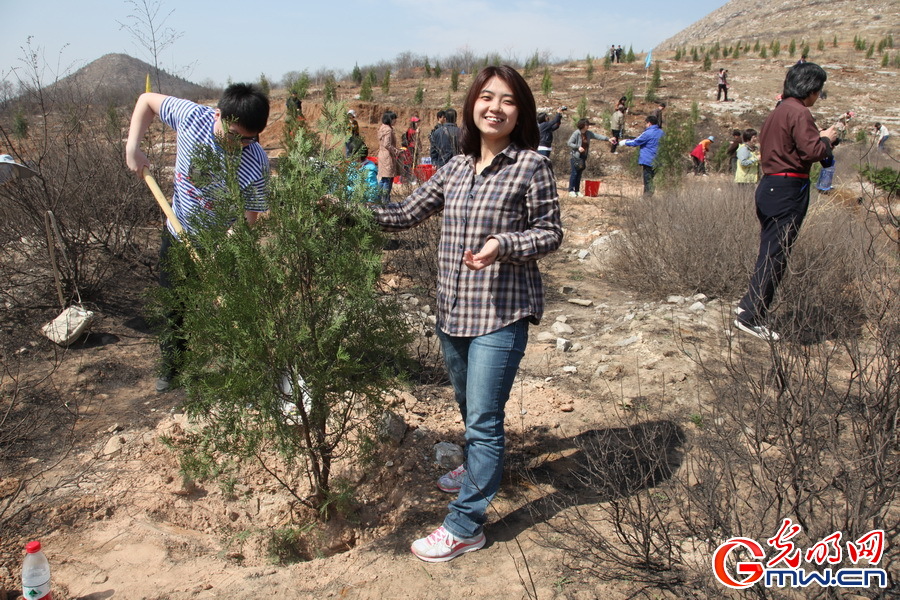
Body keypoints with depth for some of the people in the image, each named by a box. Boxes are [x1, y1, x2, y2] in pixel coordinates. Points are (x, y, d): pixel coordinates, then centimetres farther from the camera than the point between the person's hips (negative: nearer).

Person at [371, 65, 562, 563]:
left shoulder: (532, 165, -7)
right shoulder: (456, 167, 9)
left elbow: (550, 233, -5)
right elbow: (407, 213, 11)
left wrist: (503, 244, -23)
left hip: (501, 312, -6)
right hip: (452, 307, 6)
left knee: (483, 417, -2)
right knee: (467, 403, 22)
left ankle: (465, 525, 11)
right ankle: (480, 466, 49)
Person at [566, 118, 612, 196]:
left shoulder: (588, 133, 7)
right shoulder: (576, 133, -12)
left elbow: (597, 136, 6)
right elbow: (569, 143, -11)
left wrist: (608, 139, -3)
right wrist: (578, 147, -20)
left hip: (583, 157, 6)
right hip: (576, 156, -6)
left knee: (579, 173, 9)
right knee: (574, 173, -4)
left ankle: (577, 190, 15)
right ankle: (571, 190, 3)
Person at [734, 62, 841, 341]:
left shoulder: (778, 112, 17)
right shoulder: (799, 113, -12)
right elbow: (812, 151, -19)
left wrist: (820, 138, 15)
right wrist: (826, 138, 0)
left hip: (770, 186, 9)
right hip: (788, 190, -9)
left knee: (769, 252, 16)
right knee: (774, 255, -6)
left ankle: (749, 305, 22)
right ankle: (751, 317, -4)